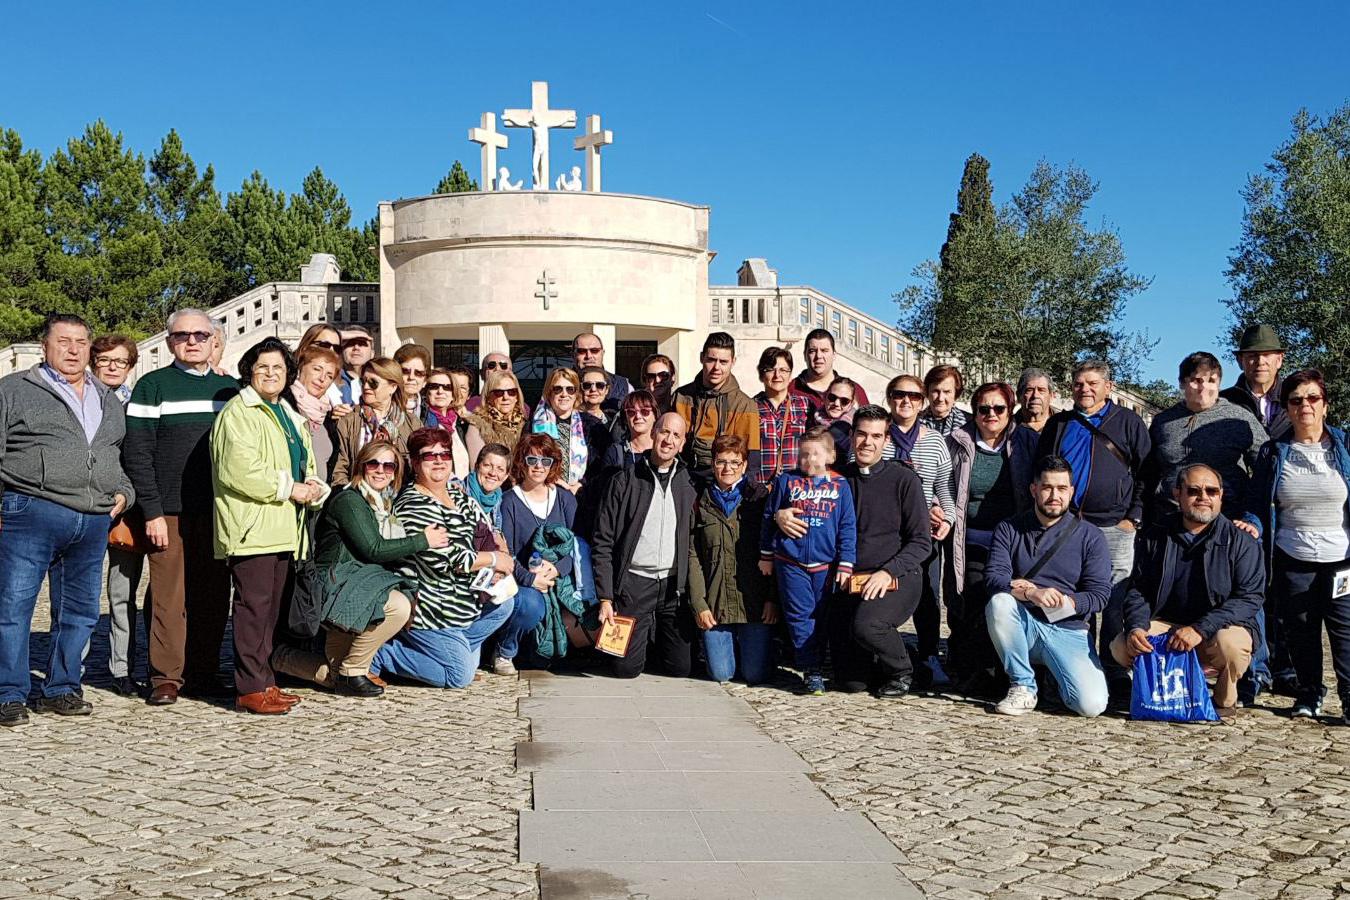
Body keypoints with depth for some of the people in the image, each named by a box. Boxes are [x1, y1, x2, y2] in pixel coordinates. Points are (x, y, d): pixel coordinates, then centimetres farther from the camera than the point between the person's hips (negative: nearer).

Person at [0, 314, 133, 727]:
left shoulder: (108, 401, 20)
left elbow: (123, 456, 29)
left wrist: (123, 492, 12)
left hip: (94, 522, 5)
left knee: (80, 611, 9)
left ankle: (60, 689, 20)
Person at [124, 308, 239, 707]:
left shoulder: (231, 389, 13)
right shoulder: (152, 386, 3)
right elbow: (137, 453, -3)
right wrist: (152, 511, -10)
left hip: (219, 512, 3)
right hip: (170, 512, -3)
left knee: (214, 598, 5)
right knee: (169, 598, -2)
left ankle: (205, 675, 14)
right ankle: (166, 678, 7)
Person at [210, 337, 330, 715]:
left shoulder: (290, 416, 24)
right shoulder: (237, 413, -5)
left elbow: (304, 466, 29)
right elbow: (240, 471, -17)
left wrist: (313, 488, 6)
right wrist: (290, 488, -13)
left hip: (284, 529, 9)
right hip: (251, 527, -8)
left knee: (273, 608, 11)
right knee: (253, 606, -8)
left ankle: (265, 681, 17)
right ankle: (251, 689, -5)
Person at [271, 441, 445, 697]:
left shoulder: (385, 505, 16)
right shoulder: (349, 500, -12)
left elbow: (393, 557, 15)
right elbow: (373, 550, -20)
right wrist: (423, 540, -16)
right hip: (336, 585, -9)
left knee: (335, 677, 11)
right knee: (398, 606, -33)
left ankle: (281, 657, 32)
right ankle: (352, 673, -17)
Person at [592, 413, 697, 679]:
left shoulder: (688, 485, 6)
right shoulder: (624, 482, -1)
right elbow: (603, 543, -2)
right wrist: (605, 598, -7)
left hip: (674, 585, 2)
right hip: (634, 584, -2)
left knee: (681, 668, 1)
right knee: (626, 669, -3)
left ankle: (657, 636, 32)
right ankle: (644, 637, 29)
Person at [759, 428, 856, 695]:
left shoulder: (840, 486, 3)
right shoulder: (786, 481, 3)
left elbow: (848, 528, 4)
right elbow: (768, 519, 9)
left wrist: (845, 564, -1)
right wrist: (766, 556, 11)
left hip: (825, 564, 1)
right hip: (791, 562, -1)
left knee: (820, 616, 9)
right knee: (800, 616, -3)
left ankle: (814, 664, 21)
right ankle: (811, 670, 1)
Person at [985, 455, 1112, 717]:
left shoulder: (1090, 536, 4)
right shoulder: (1009, 529, 5)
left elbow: (1099, 594, -4)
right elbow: (993, 577, -9)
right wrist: (1031, 593, -29)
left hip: (1067, 630, -1)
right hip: (1023, 625, 1)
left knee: (1092, 705, -23)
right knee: (999, 602, -34)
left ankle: (1055, 675, 14)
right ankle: (1023, 687, -14)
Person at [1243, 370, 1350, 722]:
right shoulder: (1273, 453, 7)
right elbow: (1257, 504, 11)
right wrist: (1252, 525, -9)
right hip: (1292, 562, 2)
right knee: (1300, 632, 8)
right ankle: (1309, 695, 22)